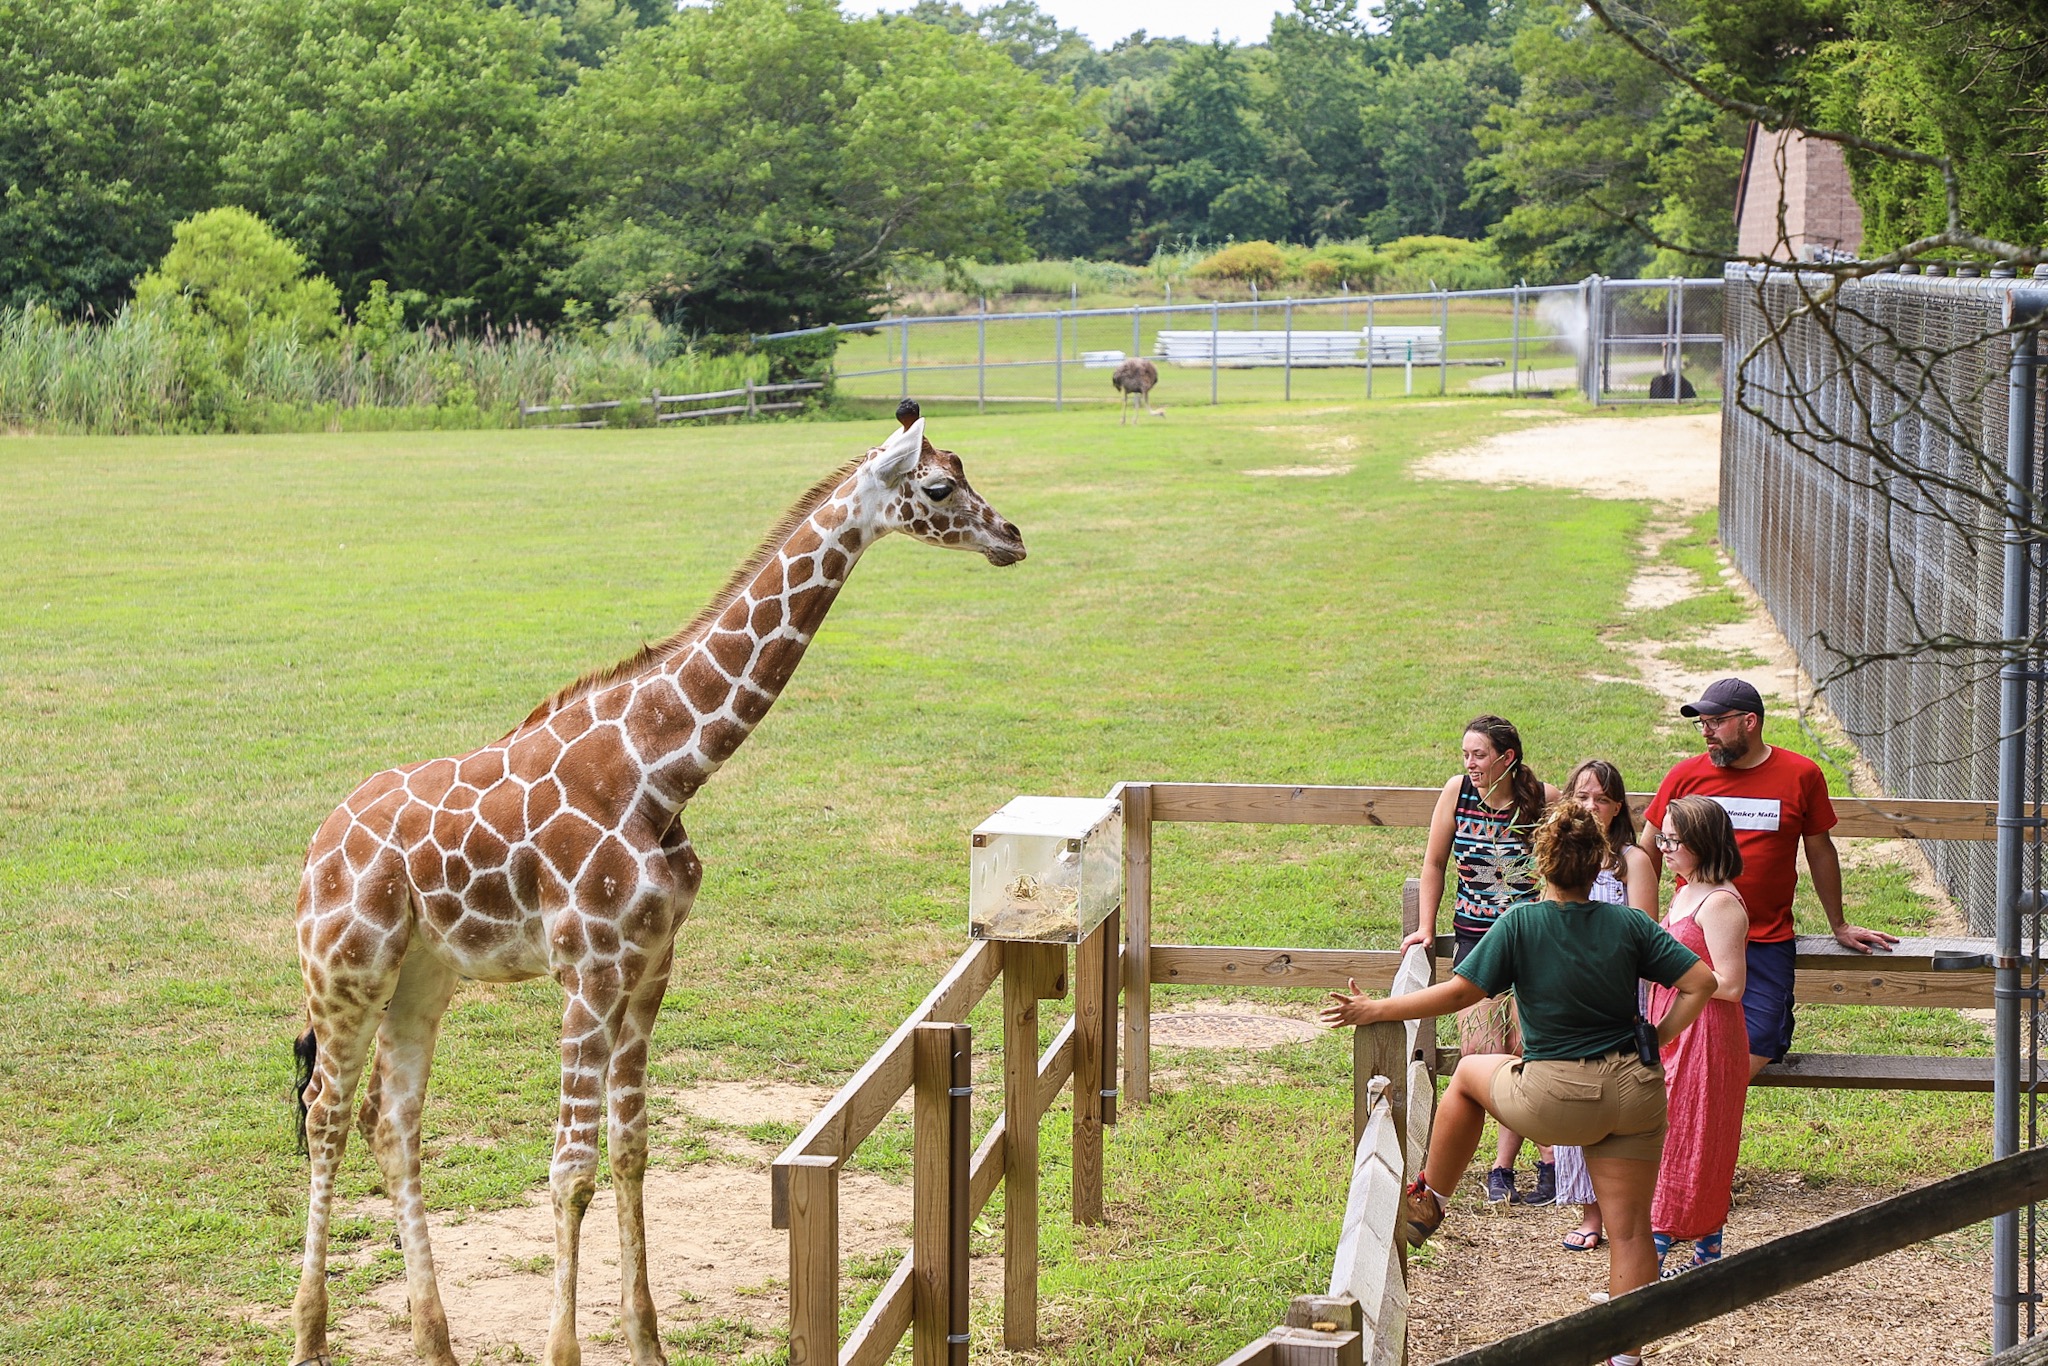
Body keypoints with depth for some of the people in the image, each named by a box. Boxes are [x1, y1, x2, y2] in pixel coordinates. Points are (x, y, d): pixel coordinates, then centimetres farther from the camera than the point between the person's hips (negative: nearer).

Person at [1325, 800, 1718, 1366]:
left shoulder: (1519, 925, -9)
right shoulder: (1629, 924, 0)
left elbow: (1457, 993, -9)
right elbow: (1702, 982, -3)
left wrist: (1373, 1011, 0)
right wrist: (1660, 1037, 7)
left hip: (1557, 1099, -3)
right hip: (1634, 1095, 3)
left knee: (1469, 1073, 26)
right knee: (1629, 1228, 9)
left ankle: (1427, 1204, 34)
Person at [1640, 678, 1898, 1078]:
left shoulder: (1801, 776, 2)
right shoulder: (1685, 776, 3)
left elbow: (1820, 852, 13)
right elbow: (1650, 852, 14)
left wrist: (1839, 927, 19)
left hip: (1766, 944, 0)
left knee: (1756, 1052, -12)